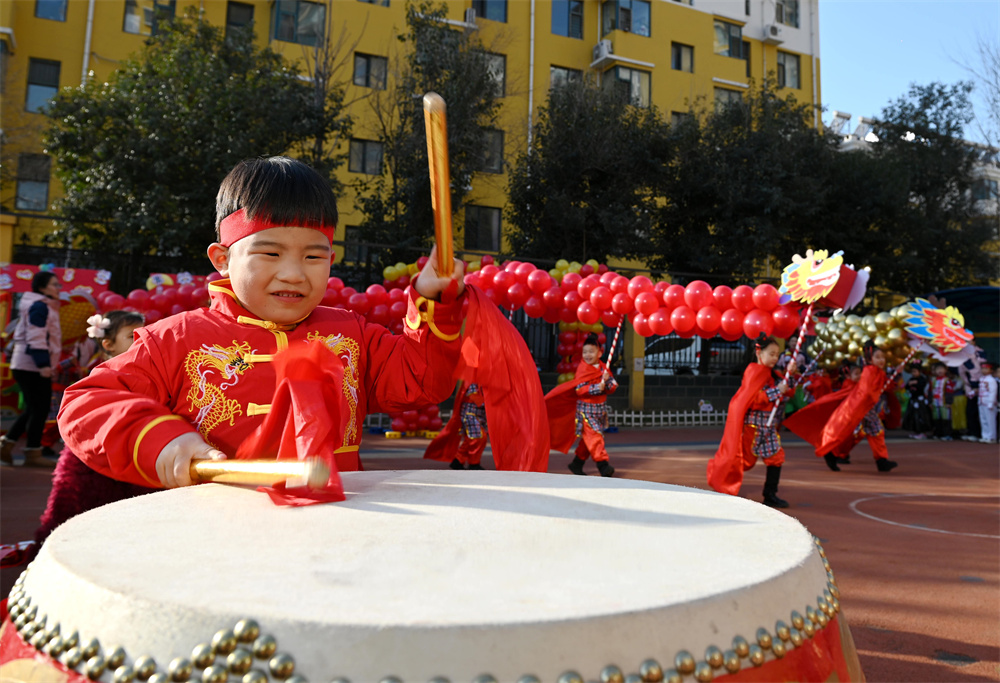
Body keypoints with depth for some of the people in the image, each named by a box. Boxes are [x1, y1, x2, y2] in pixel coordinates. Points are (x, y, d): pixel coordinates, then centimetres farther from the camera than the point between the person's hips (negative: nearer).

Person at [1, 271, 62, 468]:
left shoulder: (45, 306, 19)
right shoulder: (39, 306, -12)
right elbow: (36, 337, -21)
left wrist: (46, 364, 25)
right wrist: (43, 364, -25)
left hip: (25, 366, 10)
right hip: (32, 366, -10)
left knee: (34, 409, 16)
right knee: (40, 409, -4)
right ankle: (33, 454, 2)